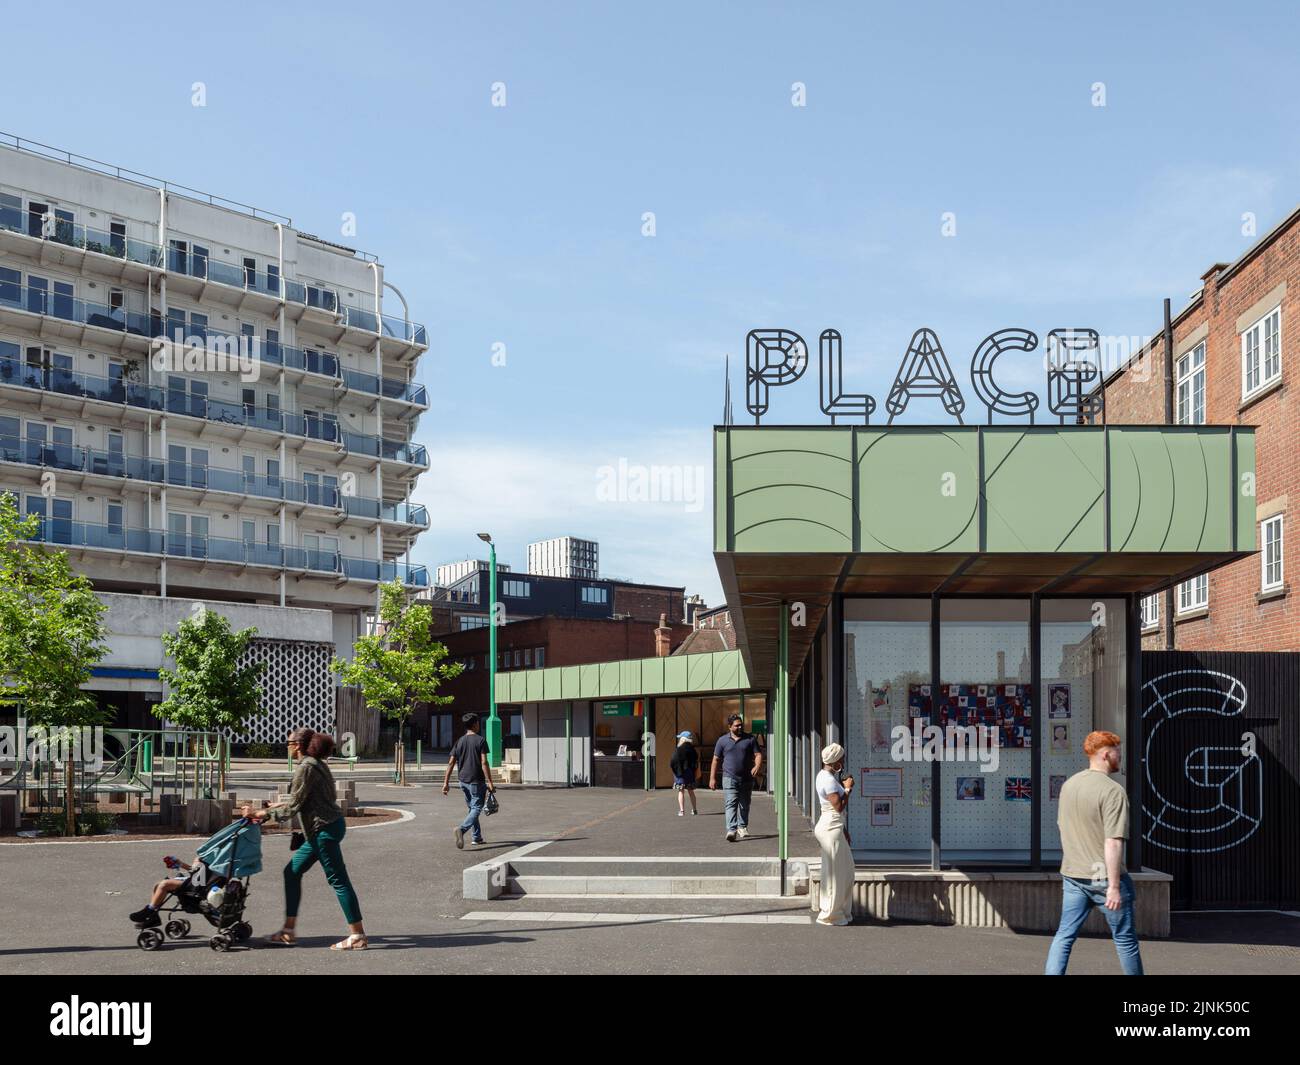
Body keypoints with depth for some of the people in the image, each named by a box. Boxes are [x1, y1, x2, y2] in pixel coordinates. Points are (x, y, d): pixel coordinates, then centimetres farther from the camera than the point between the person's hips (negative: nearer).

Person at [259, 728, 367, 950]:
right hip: (323, 828, 11)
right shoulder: (315, 764, 16)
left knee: (338, 880, -7)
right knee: (292, 872, 14)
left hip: (325, 829, -11)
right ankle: (289, 931, 18)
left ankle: (358, 936, -4)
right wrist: (281, 806, 23)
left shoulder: (305, 768, -14)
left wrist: (268, 813, -3)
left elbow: (293, 806, -14)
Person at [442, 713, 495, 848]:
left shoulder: (459, 741, 7)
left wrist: (446, 783, 7)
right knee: (476, 808, -5)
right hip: (476, 781, -6)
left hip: (463, 780, 6)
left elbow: (451, 763, 4)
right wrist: (490, 783, -13)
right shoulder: (480, 740, -9)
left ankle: (477, 838, 21)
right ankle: (461, 829, -29)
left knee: (472, 808, 18)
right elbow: (484, 763, -15)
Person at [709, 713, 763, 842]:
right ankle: (731, 830, -24)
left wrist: (757, 766, -19)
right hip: (730, 778, -2)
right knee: (731, 804, -15)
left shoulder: (750, 739, 6)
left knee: (744, 805, 13)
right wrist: (712, 778, 2)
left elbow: (758, 755, 3)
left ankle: (742, 827, 32)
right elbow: (715, 760, 7)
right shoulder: (722, 740, 4)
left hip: (747, 778, 2)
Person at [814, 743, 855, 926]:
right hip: (832, 827, -10)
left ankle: (842, 912, 24)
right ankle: (830, 914, 7)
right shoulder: (828, 779, -17)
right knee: (835, 872, -2)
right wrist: (847, 789, -8)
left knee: (846, 869, 15)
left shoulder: (829, 776, 15)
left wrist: (844, 830, 22)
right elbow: (839, 806, -21)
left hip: (835, 827, 10)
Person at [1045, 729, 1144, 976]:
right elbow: (1113, 842, -21)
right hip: (1104, 876, -6)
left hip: (1072, 875, 6)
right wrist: (1114, 886, -20)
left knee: (1065, 935, 7)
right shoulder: (1113, 791, -17)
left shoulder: (1068, 785, 7)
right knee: (1125, 938, 10)